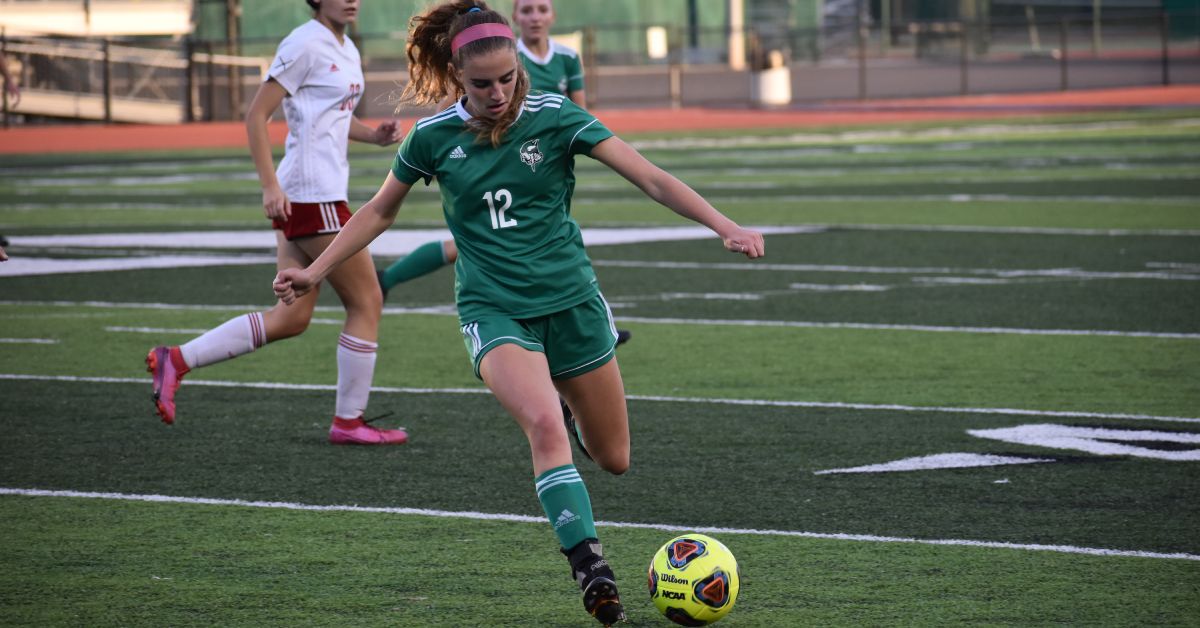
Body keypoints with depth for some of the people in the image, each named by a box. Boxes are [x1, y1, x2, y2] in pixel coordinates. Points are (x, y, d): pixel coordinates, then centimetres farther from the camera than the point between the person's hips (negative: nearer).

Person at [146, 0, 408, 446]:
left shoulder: (346, 49, 15)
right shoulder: (306, 45, -12)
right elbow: (256, 115, -13)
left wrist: (375, 135, 9)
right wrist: (270, 185, -20)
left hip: (323, 194, 9)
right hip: (310, 195, -9)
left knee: (291, 317, 7)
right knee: (367, 302, -1)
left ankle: (176, 360, 8)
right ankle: (348, 422, 8)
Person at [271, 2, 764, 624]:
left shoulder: (555, 117, -8)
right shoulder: (433, 137, -4)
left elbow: (651, 178, -11)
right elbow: (379, 211, 14)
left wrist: (726, 228, -21)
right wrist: (315, 271, 9)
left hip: (569, 298, 1)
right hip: (493, 309, -1)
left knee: (614, 458, 10)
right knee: (544, 425, -30)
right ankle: (590, 570, -30)